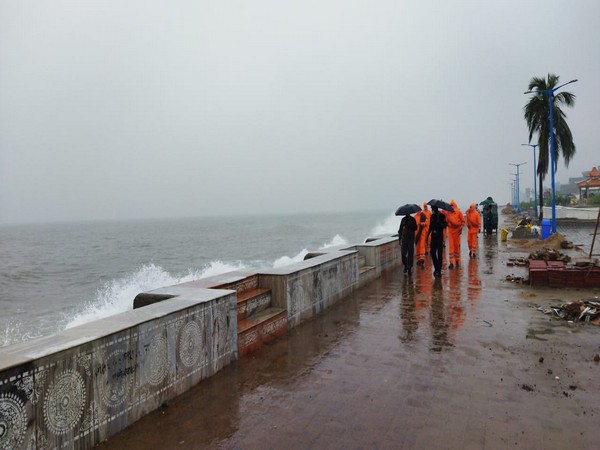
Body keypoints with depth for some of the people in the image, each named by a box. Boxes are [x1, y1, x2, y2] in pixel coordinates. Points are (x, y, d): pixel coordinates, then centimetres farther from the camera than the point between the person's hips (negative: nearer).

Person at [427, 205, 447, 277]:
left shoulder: (441, 216, -5)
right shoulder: (432, 216, 12)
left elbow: (445, 225, -11)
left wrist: (439, 223, -27)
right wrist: (428, 234, 14)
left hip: (439, 236, -6)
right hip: (433, 236, 6)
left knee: (439, 253, -4)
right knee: (433, 252, 5)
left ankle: (438, 270, -1)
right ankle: (436, 268, 20)